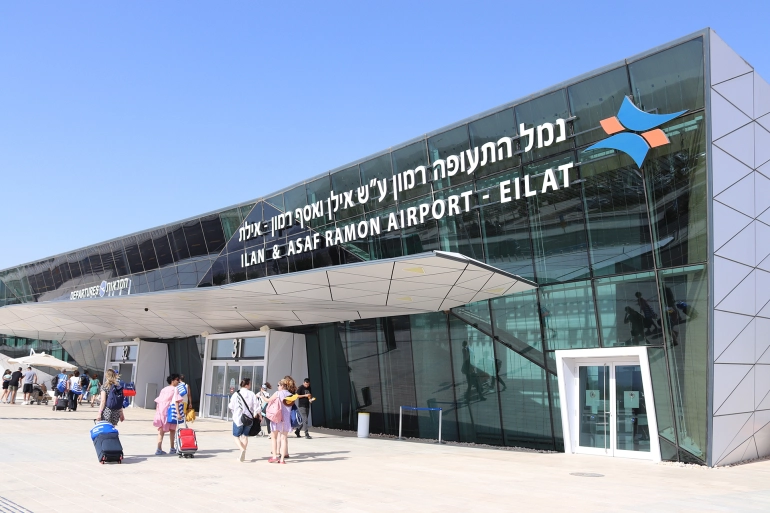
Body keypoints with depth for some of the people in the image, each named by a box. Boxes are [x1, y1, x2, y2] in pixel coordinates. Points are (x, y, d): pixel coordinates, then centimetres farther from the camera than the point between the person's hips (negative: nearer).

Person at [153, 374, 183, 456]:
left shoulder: (163, 390, 12)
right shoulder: (175, 389, -5)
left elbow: (158, 402, 9)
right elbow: (176, 401, -17)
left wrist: (158, 415, 14)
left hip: (161, 412, 4)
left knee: (161, 430, 8)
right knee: (172, 430, 12)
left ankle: (159, 449, -1)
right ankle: (172, 449, 21)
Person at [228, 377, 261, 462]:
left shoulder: (236, 394, -8)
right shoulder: (252, 394, -7)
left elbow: (231, 407, 1)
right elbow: (256, 407, -6)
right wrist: (259, 416, 9)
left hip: (238, 418, -2)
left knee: (236, 436, 8)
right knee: (245, 436, 18)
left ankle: (242, 449, -19)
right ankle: (243, 455, 16)